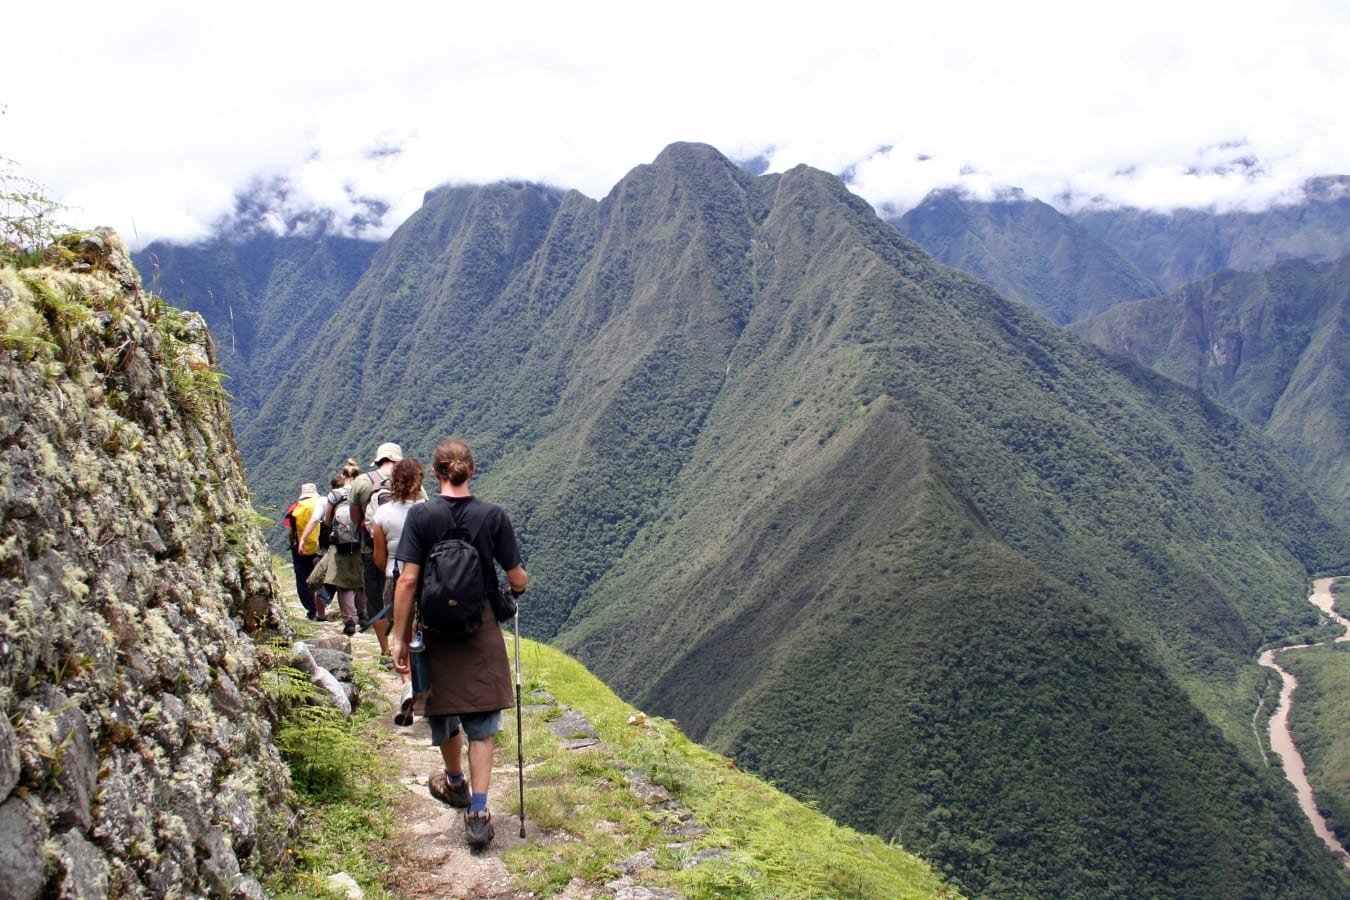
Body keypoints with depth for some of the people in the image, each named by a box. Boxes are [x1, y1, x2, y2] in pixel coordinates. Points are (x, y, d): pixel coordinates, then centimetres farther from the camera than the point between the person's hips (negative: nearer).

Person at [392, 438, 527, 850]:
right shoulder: (493, 516, -8)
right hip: (481, 630, 0)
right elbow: (517, 579, -5)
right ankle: (478, 812, 0)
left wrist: (400, 637, -7)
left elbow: (407, 580, -13)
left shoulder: (420, 515, -10)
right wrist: (522, 585, 19)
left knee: (442, 710, 22)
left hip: (435, 630, 0)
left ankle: (455, 783, 44)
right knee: (481, 723, 8)